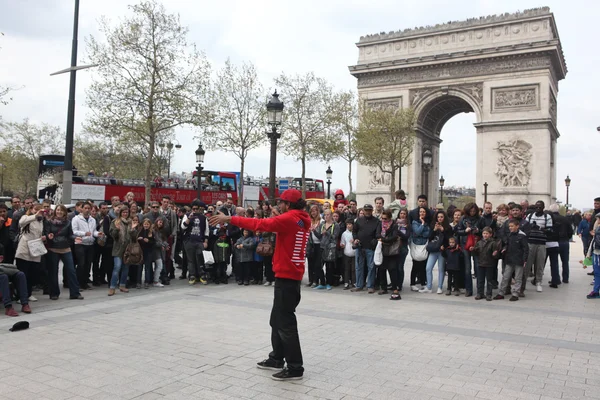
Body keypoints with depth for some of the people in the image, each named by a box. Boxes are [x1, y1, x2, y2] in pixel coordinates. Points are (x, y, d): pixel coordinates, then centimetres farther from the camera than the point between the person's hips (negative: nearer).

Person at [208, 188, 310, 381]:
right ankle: (277, 358, 28)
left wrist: (230, 219, -16)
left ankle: (295, 367, 2)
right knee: (277, 319, 18)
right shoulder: (302, 220, 10)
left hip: (286, 276, -9)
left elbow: (260, 224, -20)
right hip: (292, 275, 10)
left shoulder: (289, 219, -16)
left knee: (286, 322, -4)